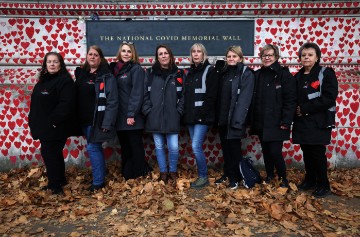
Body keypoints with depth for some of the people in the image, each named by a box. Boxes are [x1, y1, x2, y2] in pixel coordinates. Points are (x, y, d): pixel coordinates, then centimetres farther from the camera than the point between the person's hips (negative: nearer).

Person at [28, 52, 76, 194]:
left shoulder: (65, 80, -14)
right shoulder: (43, 80, 15)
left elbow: (66, 104, -24)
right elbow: (36, 103, 20)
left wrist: (53, 121, -23)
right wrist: (33, 120, 13)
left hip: (54, 127, -9)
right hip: (44, 126, 9)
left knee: (49, 154, -3)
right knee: (54, 153, 17)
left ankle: (55, 185, 10)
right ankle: (59, 180, 31)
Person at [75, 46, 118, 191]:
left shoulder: (106, 76, -9)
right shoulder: (81, 73, 11)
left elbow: (112, 102, -14)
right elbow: (77, 97, 12)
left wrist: (107, 123, -19)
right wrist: (77, 118, 7)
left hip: (97, 120, -7)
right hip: (84, 119, 7)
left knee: (92, 148, -4)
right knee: (96, 148, 15)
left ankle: (98, 182, 8)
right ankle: (101, 175, 29)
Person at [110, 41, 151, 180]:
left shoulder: (136, 69, -5)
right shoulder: (114, 68, 13)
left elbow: (137, 93, -13)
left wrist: (131, 114, -19)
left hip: (132, 116, -6)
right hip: (119, 116, 6)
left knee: (135, 145, 4)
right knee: (124, 146, 14)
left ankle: (138, 175, 17)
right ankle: (126, 174, 26)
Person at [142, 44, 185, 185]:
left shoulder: (178, 74, 6)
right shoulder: (150, 73, 7)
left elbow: (183, 95, 4)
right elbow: (145, 94, 5)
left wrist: (179, 111, -4)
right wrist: (147, 111, -3)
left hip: (172, 117, -1)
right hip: (154, 117, 1)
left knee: (173, 147, -4)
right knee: (159, 147, 8)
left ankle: (173, 172, 20)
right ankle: (163, 172, 25)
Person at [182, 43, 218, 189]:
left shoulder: (210, 71, -3)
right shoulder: (189, 72, 17)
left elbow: (211, 96, -12)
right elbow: (185, 95, 16)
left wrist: (201, 114, -17)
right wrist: (185, 114, 6)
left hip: (202, 116, -7)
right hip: (190, 116, 7)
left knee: (196, 146, -11)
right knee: (196, 147, 10)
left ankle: (203, 177, 5)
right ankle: (201, 176, 21)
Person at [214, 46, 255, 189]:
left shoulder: (246, 74, -6)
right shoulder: (223, 73, 14)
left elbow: (244, 99, -15)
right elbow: (219, 96, 11)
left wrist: (237, 119, -23)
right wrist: (217, 115, 3)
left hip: (234, 118, -6)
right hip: (222, 118, 6)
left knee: (234, 148, 4)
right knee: (225, 147, 14)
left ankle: (235, 177, 19)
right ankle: (227, 173, 29)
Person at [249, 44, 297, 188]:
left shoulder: (284, 75, -5)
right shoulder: (257, 75, 9)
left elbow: (290, 100, -10)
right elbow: (252, 99, 9)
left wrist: (286, 121, -16)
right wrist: (251, 120, 5)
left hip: (275, 122, -5)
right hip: (260, 122, 5)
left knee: (275, 152, -6)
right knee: (266, 150, 14)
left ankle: (283, 178, 16)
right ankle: (269, 175, 33)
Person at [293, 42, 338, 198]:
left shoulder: (326, 73, -4)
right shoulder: (298, 77, 13)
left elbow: (329, 98, -14)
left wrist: (304, 108, -16)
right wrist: (296, 110, -7)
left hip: (319, 122, -5)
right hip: (302, 122, 5)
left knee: (317, 152, -2)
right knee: (306, 152, 10)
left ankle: (323, 185, 14)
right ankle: (310, 180, 26)